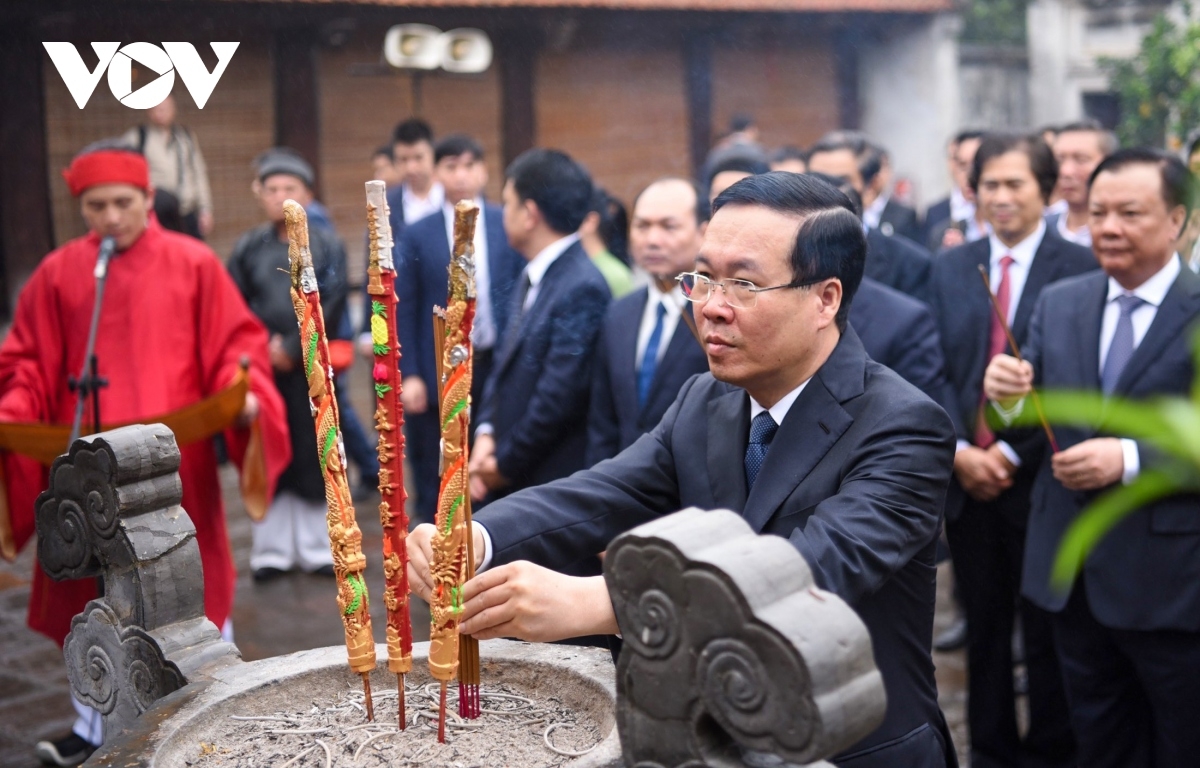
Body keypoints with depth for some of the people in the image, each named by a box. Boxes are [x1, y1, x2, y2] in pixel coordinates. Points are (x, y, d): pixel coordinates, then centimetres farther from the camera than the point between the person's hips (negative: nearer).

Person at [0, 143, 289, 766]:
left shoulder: (194, 264, -2)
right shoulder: (57, 274, 3)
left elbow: (235, 345, 0)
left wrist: (244, 392, -18)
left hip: (175, 464, -2)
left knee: (194, 585, 8)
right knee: (91, 592, 11)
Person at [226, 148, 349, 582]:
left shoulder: (327, 246, 2)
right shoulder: (248, 249, 5)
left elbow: (331, 306, -6)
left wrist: (293, 350, -11)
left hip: (311, 369, -1)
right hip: (261, 368, 1)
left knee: (313, 456, 3)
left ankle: (316, 549, 14)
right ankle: (272, 550, 14)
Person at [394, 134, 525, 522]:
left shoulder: (508, 226, 3)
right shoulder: (418, 236, 2)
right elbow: (404, 310, 0)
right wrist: (408, 375, -7)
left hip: (498, 366, 0)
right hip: (439, 372, 0)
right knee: (436, 479, 7)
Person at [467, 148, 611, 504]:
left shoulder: (581, 288, -19)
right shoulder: (532, 278, 9)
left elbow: (559, 396, -21)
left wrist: (505, 463, -11)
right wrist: (485, 433, 0)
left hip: (554, 488, -8)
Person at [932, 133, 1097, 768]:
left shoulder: (1079, 269, -6)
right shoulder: (950, 267, 8)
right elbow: (933, 371, 4)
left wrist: (1011, 453, -14)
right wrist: (958, 451, -8)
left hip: (1039, 478, -4)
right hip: (965, 478, 4)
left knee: (1046, 633, 9)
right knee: (984, 630, 14)